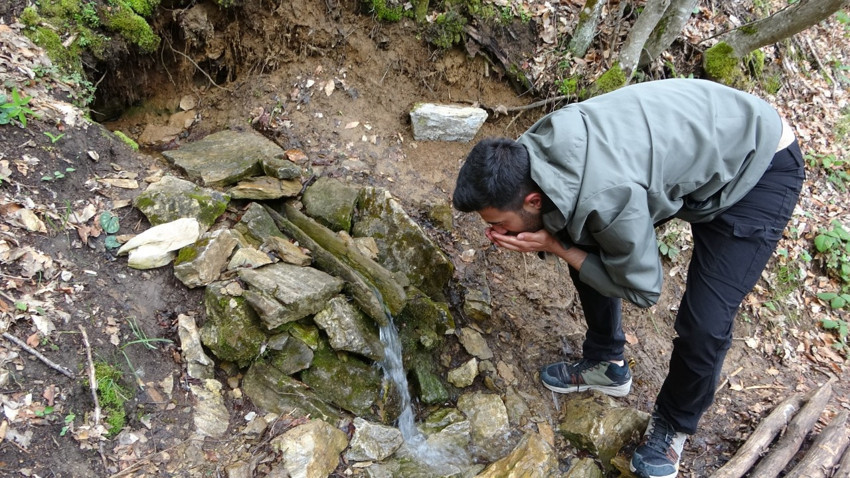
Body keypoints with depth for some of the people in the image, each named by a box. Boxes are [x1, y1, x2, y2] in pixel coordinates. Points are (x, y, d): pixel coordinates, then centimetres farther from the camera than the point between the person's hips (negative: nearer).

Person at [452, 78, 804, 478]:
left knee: (703, 324, -14)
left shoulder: (606, 198, -40)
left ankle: (673, 425, 17)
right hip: (684, 144, 8)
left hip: (761, 166, -7)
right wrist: (529, 235, -18)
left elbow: (642, 290, -21)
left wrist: (553, 245, -24)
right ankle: (606, 364, 28)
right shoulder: (529, 149, -17)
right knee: (587, 245, 5)